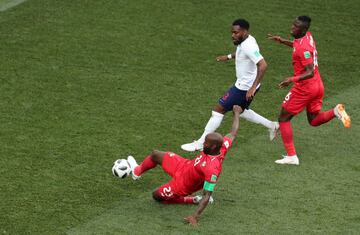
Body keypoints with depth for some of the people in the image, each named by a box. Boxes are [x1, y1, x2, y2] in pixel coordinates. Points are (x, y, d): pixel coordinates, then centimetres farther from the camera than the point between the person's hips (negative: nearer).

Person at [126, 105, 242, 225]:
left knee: (157, 196, 12)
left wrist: (195, 216, -47)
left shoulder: (212, 169, -45)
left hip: (182, 184, -7)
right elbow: (233, 133, -5)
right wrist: (237, 114, 12)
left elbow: (207, 195, -41)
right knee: (155, 155, 20)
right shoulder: (221, 147, -25)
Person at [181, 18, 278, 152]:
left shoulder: (248, 46, -27)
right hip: (244, 85, 10)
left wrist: (253, 87, -40)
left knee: (218, 110, -4)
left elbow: (263, 65, -37)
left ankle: (200, 144, 3)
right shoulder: (245, 41, 2)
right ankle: (271, 126, 37)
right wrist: (229, 57, 23)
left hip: (244, 88, -10)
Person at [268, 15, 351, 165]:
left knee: (284, 119, 5)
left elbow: (310, 72, -28)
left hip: (304, 88, -9)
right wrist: (282, 41, 21)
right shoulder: (307, 36, 3)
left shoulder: (303, 48, -24)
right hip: (318, 86, 9)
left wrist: (293, 79, -37)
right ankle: (336, 111, -6)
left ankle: (291, 156, 3)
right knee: (314, 121, 21)